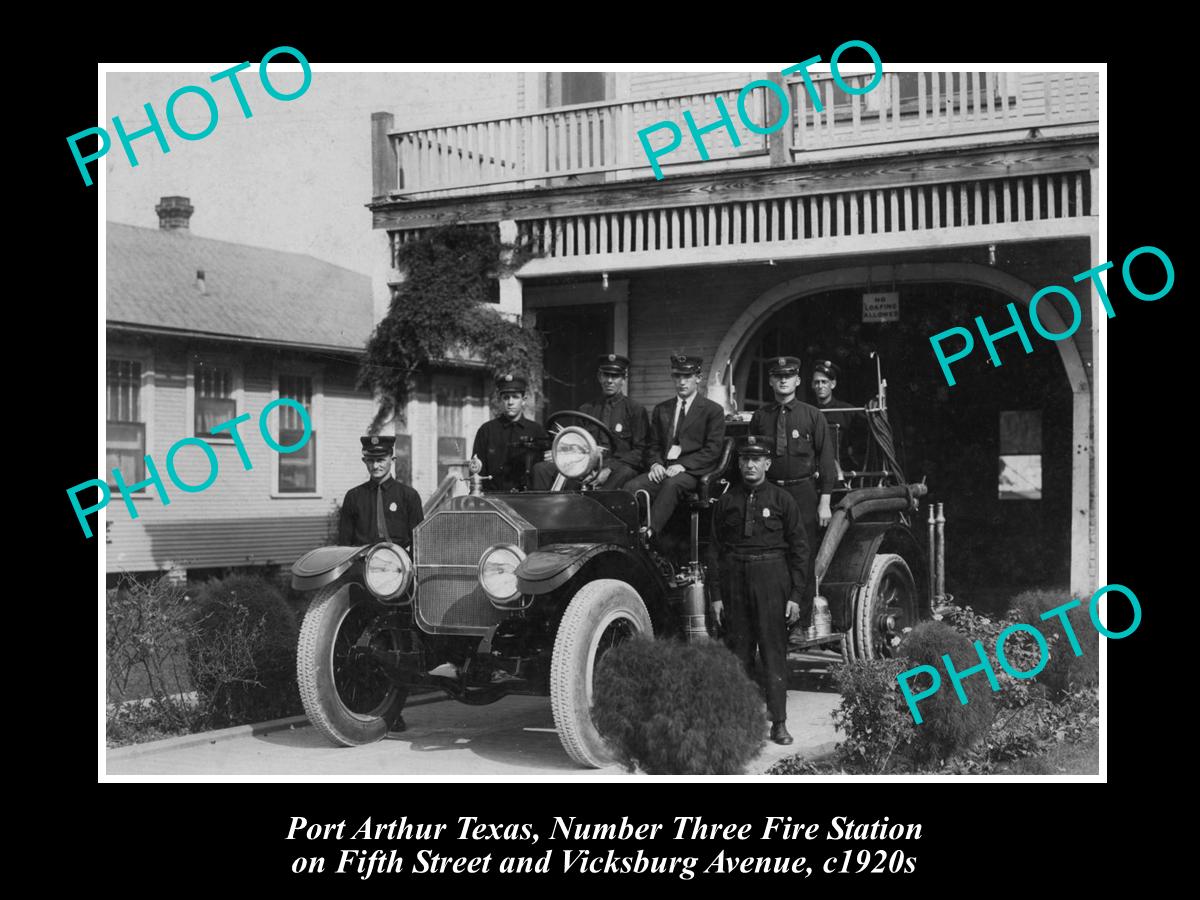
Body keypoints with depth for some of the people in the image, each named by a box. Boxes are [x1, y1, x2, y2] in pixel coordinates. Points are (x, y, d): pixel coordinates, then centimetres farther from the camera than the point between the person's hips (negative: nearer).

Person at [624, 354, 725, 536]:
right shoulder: (661, 409, 23)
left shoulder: (713, 410, 8)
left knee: (672, 484, -39)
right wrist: (655, 463, -2)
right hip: (663, 469, 4)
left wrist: (683, 465, -14)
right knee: (631, 487, -27)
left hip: (693, 472, -4)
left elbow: (712, 450, -1)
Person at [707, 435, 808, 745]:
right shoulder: (726, 501, 8)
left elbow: (799, 549, 3)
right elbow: (715, 550, 9)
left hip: (771, 580, -2)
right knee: (739, 650, 6)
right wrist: (715, 595, 3)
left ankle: (779, 722, -1)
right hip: (735, 581, 2)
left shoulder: (782, 500, 3)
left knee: (774, 650, -3)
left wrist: (795, 595, -3)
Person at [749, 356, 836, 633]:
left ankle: (802, 624, 4)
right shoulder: (760, 417, 9)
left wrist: (824, 502, -4)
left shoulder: (812, 416, 3)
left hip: (803, 493, -2)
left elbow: (826, 459, 2)